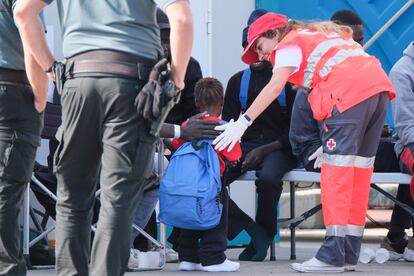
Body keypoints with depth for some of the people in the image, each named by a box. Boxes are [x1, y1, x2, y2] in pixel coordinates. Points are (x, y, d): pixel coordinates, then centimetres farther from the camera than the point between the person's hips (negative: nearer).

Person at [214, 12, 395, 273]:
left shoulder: (289, 44, 10)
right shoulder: (320, 35, 33)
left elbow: (274, 87, -6)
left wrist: (243, 122, -10)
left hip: (349, 92, -8)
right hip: (379, 85, 8)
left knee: (337, 171, -7)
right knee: (359, 168, 11)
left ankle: (332, 255, -11)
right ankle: (350, 252, 13)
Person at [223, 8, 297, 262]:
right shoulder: (238, 81, 18)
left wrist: (264, 150, -15)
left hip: (278, 148, -4)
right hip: (245, 145, 4)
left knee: (268, 178, -39)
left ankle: (264, 233, -11)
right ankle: (252, 230, -21)